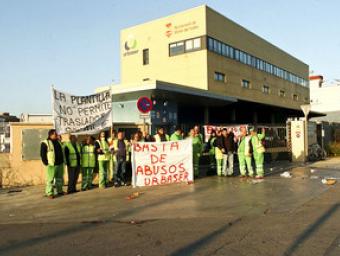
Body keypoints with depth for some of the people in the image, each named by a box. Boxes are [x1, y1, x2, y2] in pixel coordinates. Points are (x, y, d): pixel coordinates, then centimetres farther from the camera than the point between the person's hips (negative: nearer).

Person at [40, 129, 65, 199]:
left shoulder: (58, 142, 15)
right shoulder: (45, 143, -7)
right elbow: (42, 154, -9)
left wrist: (62, 161, 19)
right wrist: (46, 163, -14)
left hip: (60, 164, 7)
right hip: (52, 165, -7)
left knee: (59, 178, 14)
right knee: (50, 179, -6)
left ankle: (59, 191, 26)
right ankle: (49, 193, 0)